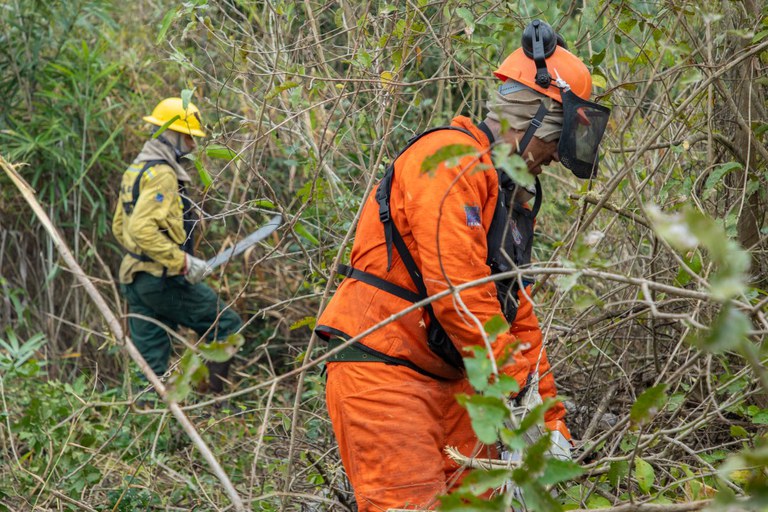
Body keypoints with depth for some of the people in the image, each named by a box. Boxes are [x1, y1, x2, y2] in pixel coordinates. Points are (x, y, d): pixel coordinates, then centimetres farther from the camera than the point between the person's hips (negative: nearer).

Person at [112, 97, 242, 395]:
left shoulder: (136, 171, 17)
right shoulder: (162, 174, -15)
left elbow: (119, 227, 25)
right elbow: (142, 229, -26)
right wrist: (182, 262, -22)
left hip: (134, 279, 9)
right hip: (164, 281, -9)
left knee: (150, 366, 9)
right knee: (227, 326, 2)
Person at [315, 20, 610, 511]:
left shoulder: (512, 192, 18)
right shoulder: (452, 160, -14)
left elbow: (518, 313, 18)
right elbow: (459, 295, -22)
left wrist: (552, 422, 13)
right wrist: (523, 390, -17)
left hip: (447, 379, 10)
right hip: (382, 372, -10)